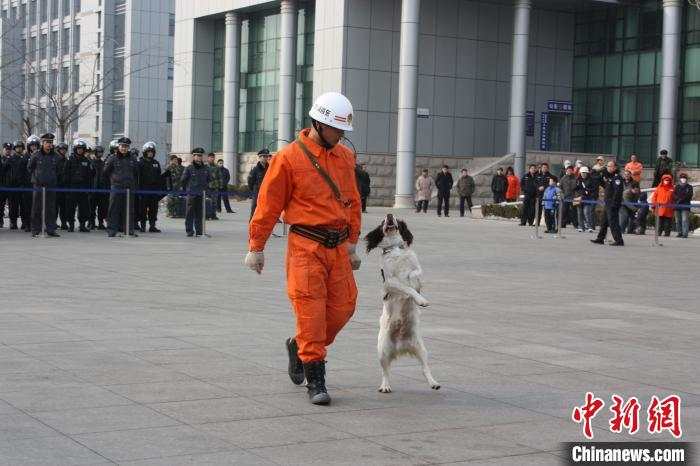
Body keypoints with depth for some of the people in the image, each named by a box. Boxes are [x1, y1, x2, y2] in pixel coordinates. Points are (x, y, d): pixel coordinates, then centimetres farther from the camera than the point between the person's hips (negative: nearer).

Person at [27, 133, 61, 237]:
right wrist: (36, 177, 10)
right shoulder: (36, 155, -1)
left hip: (51, 185, 2)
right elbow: (30, 168, 10)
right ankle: (35, 230, 5)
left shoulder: (55, 156, 6)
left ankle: (51, 229, 8)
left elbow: (58, 170, 18)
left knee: (51, 209, 3)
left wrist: (53, 177, 11)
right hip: (38, 185, -2)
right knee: (37, 209, 0)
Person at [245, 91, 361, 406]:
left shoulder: (345, 157, 11)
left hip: (338, 247, 6)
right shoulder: (289, 158, -7)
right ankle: (315, 380, 3)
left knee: (343, 306, 6)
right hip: (306, 247, -6)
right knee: (311, 309, -7)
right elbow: (268, 205, -4)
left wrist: (352, 244, 18)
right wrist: (256, 248, -1)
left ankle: (299, 347, 30)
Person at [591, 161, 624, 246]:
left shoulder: (617, 177, -13)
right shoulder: (608, 176, 17)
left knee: (613, 222, -10)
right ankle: (600, 239, 25)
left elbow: (618, 191, -21)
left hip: (613, 203, -10)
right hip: (608, 202, 10)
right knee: (604, 221, 16)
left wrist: (614, 203, -25)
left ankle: (619, 241, -8)